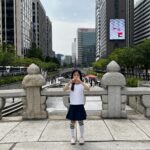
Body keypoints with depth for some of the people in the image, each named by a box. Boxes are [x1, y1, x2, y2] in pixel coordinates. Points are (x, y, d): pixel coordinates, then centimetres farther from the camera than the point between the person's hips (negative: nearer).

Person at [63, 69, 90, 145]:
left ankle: (81, 137, 23)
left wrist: (80, 82, -37)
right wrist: (70, 82, -34)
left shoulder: (82, 84, -4)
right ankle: (73, 137, 24)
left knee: (80, 122, 8)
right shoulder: (71, 85, -1)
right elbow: (64, 89, -21)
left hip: (80, 106, -1)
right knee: (72, 122, 10)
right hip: (72, 106, 1)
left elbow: (88, 89, -26)